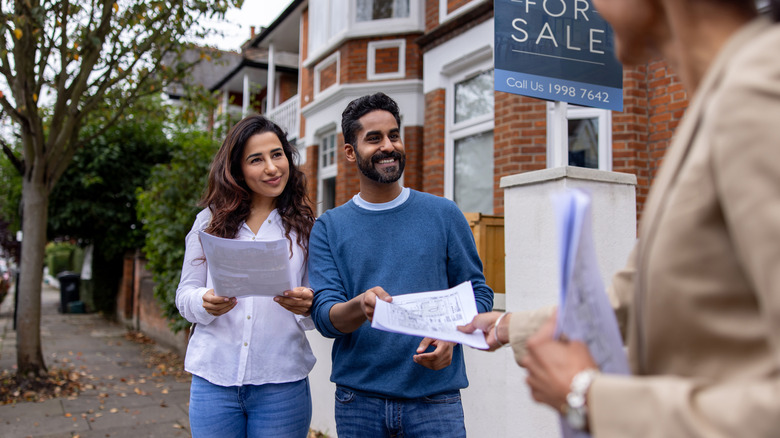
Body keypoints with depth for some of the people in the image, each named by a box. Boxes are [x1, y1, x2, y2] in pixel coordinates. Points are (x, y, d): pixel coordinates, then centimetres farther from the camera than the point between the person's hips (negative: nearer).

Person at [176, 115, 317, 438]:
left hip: (281, 385, -1)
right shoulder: (210, 221, 5)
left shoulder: (305, 226, 2)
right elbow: (184, 295, 7)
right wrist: (206, 302, -15)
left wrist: (307, 305, -20)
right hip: (214, 378, 1)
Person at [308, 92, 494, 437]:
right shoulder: (328, 227, 4)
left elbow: (478, 293, 4)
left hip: (435, 397, 0)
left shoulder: (443, 214, 4)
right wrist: (360, 306, -25)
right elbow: (324, 316, -3)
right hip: (358, 399, 1)